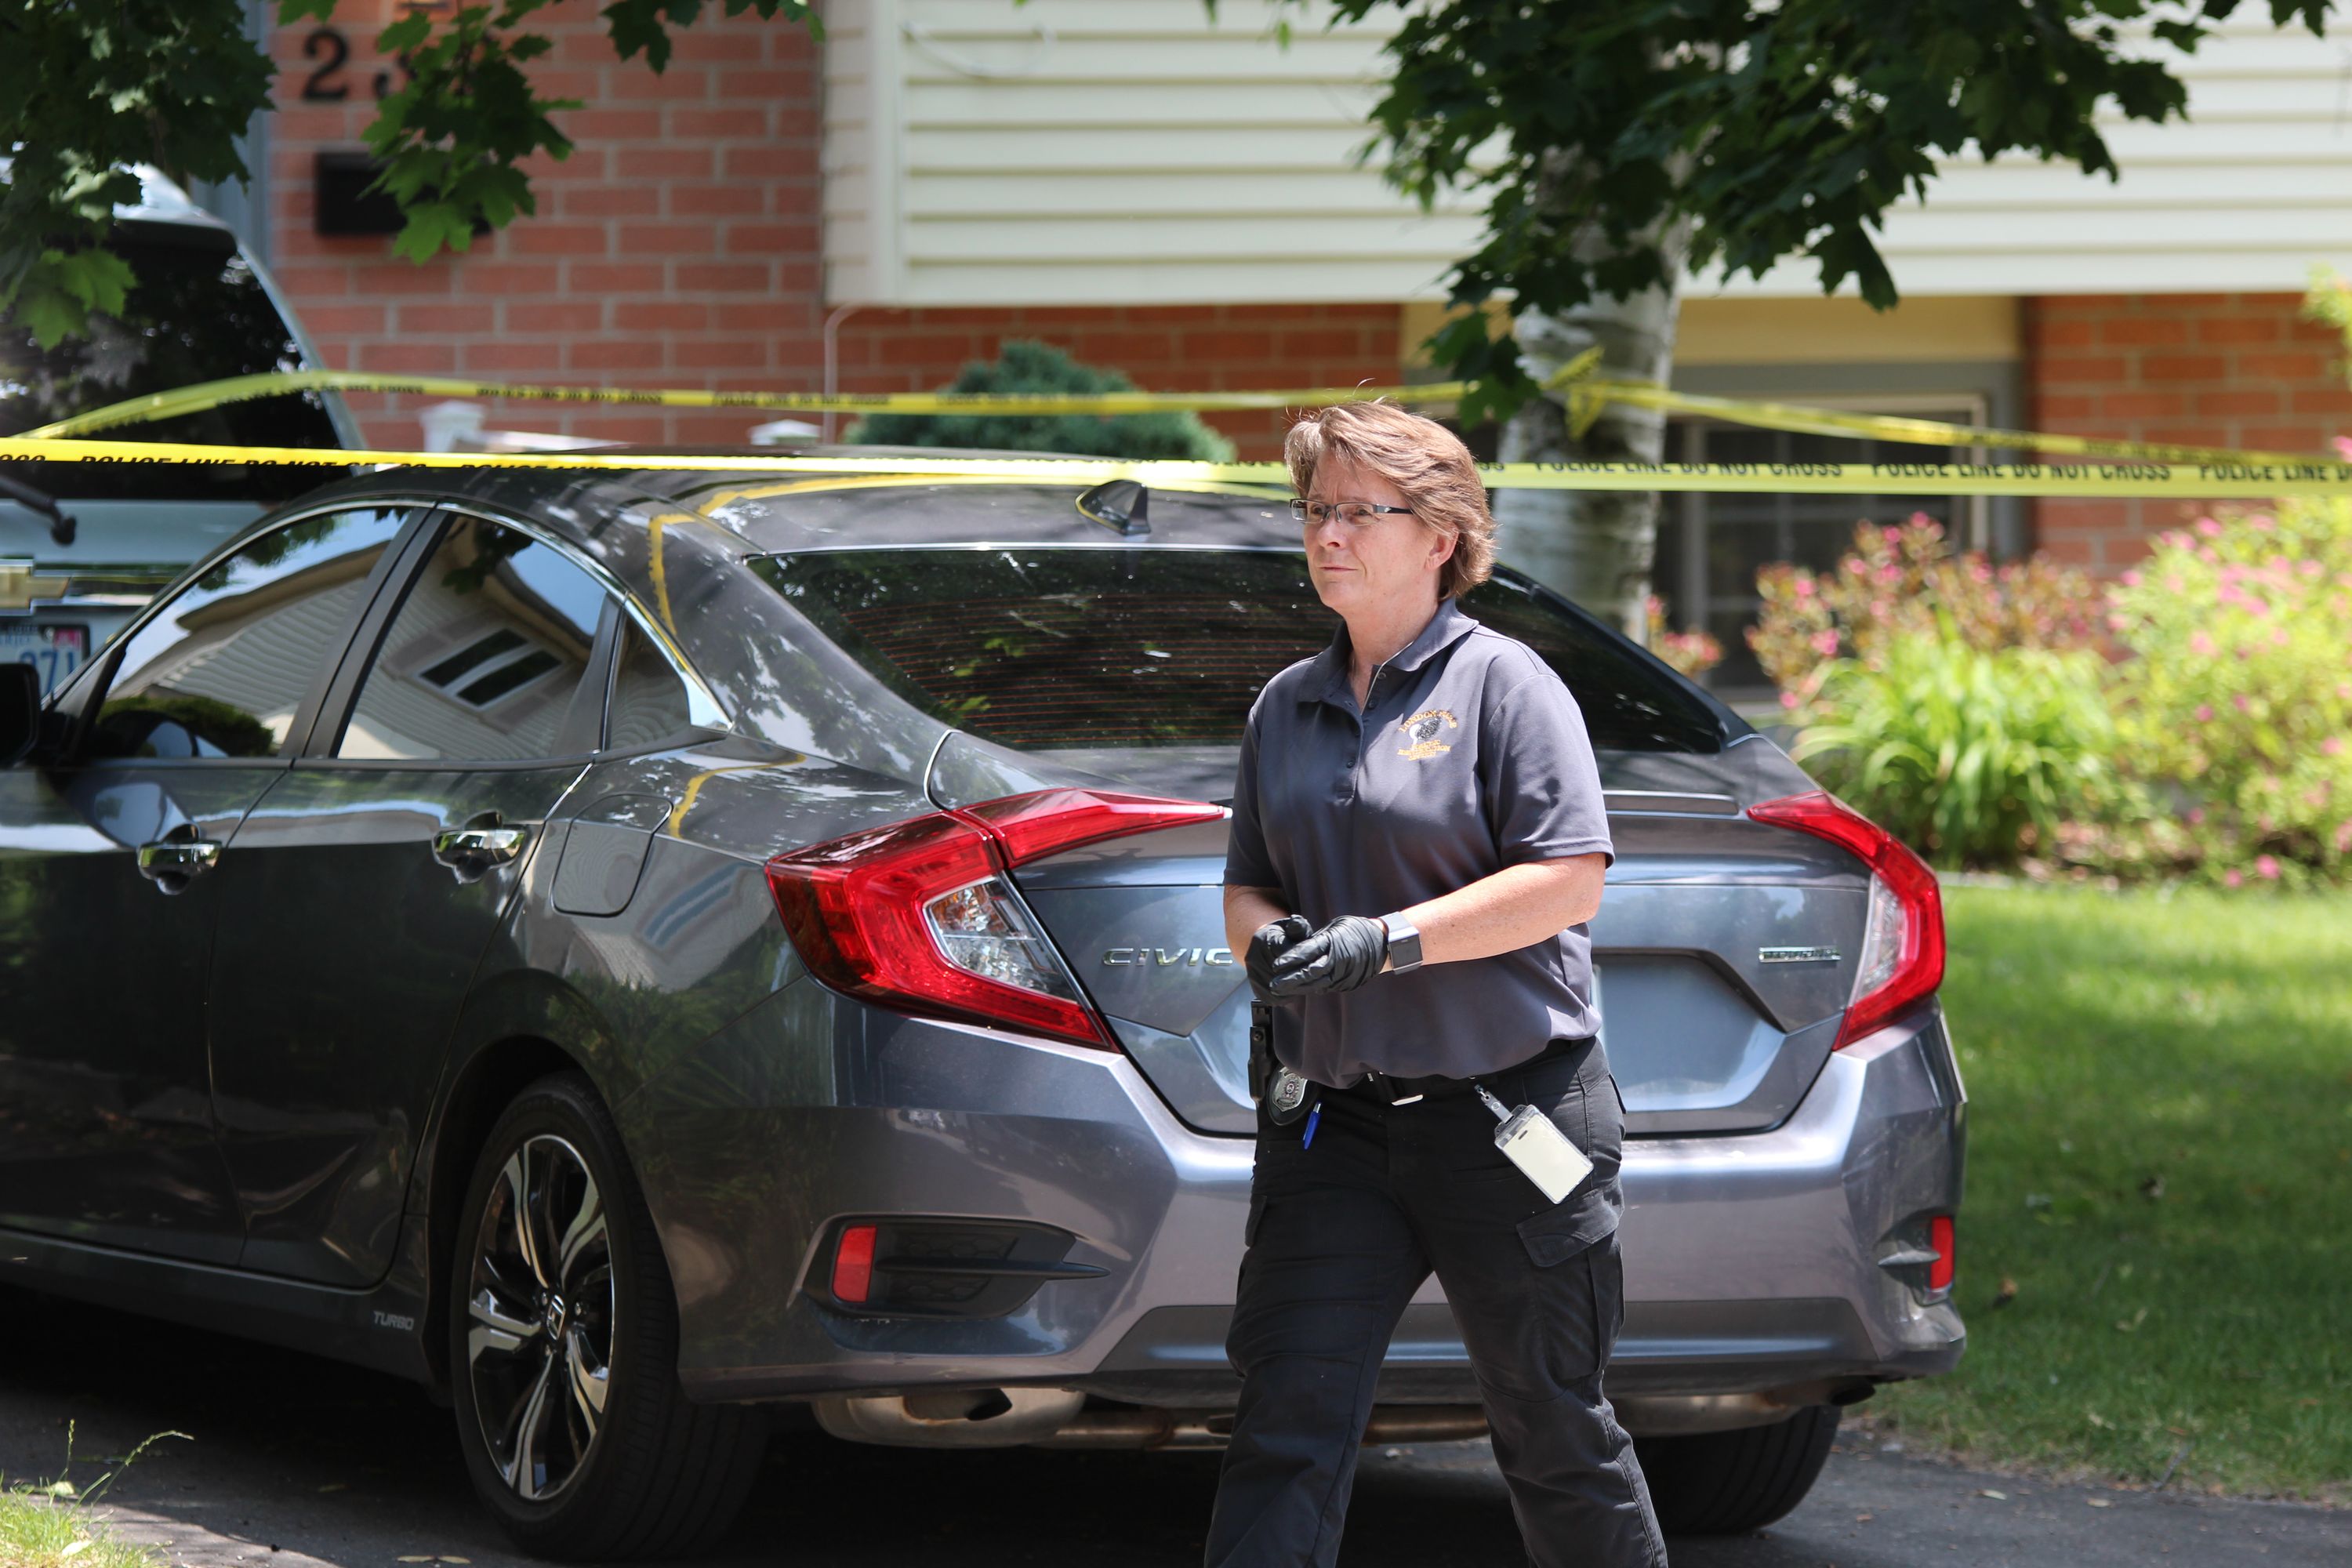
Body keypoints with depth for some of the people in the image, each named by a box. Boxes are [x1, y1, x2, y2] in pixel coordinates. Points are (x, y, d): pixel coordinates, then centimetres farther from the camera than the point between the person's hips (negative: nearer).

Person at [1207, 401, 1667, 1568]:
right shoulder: (1286, 707, 13)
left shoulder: (1503, 684, -5)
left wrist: (1387, 941, -20)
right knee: (1286, 1423, -5)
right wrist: (1265, 941, -5)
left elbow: (1569, 878, -14)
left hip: (1511, 1110, -5)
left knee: (1553, 1433, 6)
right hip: (1335, 1116, 5)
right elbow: (1247, 886, 19)